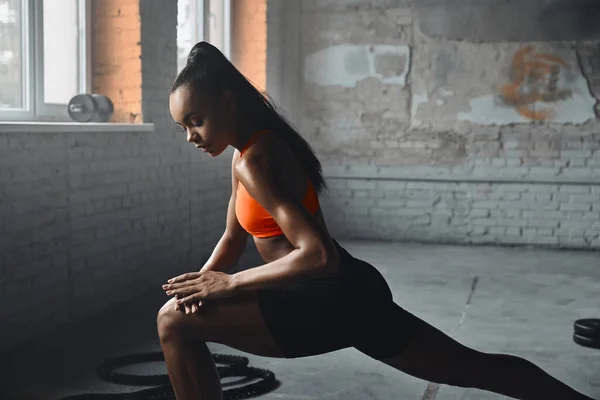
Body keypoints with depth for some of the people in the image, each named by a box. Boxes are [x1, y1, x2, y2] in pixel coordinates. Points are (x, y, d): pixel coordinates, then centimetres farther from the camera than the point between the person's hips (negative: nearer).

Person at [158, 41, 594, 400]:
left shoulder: (256, 161, -18)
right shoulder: (248, 154, 13)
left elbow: (320, 255, -26)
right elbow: (234, 237, 20)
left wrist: (230, 284, -19)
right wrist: (201, 282, 3)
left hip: (329, 302, -10)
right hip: (348, 294, 10)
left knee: (175, 323, -9)